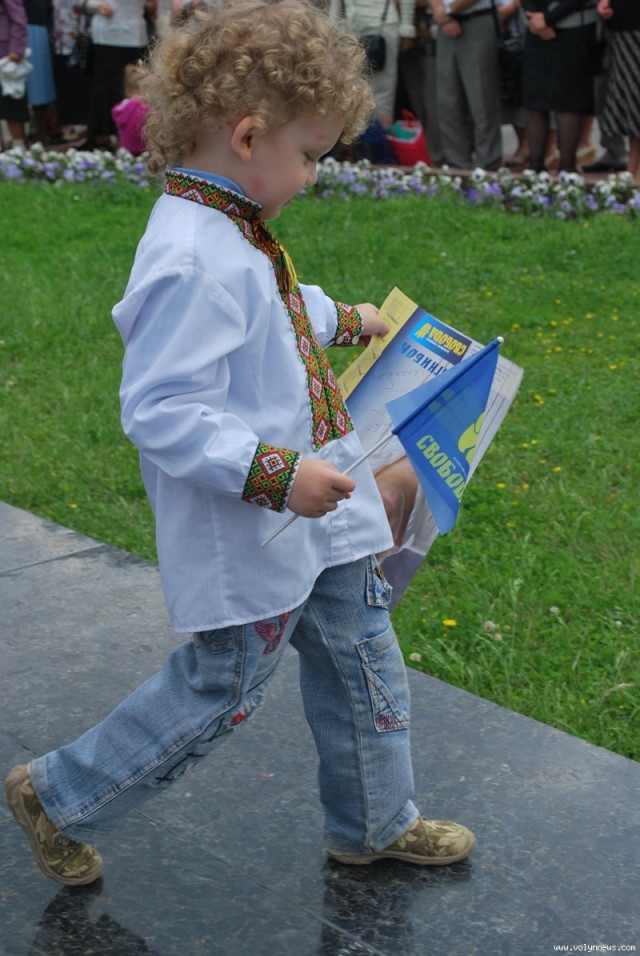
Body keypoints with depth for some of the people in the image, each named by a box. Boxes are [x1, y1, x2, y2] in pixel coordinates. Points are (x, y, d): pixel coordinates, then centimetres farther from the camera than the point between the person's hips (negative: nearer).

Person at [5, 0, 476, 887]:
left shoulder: (235, 232, 4)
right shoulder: (193, 263, -28)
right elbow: (159, 414, -30)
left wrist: (344, 319, 30)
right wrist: (274, 473, -31)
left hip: (312, 513, 10)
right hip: (245, 535, -10)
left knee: (361, 660, 19)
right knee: (218, 690, 8)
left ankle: (375, 823, 40)